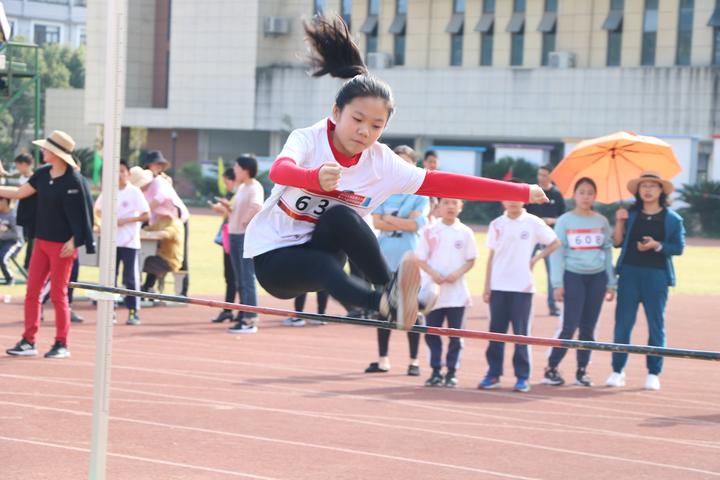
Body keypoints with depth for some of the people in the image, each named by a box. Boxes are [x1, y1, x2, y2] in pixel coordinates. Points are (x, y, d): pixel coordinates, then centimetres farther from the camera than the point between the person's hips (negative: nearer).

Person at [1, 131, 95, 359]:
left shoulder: (73, 180, -14)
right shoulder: (43, 174, 6)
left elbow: (80, 213, -14)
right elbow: (19, 193, 11)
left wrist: (74, 241, -19)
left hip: (62, 245, -7)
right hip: (42, 240, 7)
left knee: (58, 295, 0)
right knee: (32, 291, 5)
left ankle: (62, 344, 10)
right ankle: (28, 341, 10)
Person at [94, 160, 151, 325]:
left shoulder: (134, 192, -5)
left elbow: (146, 215, -8)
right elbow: (98, 209, 18)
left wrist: (125, 220, -16)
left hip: (129, 241, -4)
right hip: (111, 239, 4)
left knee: (130, 277, -2)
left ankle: (134, 311, 3)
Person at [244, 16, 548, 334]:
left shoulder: (383, 164, -9)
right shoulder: (308, 140, -20)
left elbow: (444, 183, -9)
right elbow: (280, 171, -42)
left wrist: (521, 193, -11)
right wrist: (315, 177, -66)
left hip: (322, 250, 3)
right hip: (273, 258, -3)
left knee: (340, 216, -31)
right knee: (324, 265, -38)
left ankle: (392, 294, -31)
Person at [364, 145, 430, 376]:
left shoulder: (420, 192, 3)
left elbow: (416, 224, -9)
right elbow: (377, 222, -2)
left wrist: (389, 219, -5)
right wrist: (404, 222, -9)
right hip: (385, 255, 3)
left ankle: (414, 361, 3)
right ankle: (383, 359, 12)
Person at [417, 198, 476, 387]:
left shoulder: (465, 232, 2)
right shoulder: (430, 231, 2)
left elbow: (471, 260, 4)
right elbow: (421, 259, 3)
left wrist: (458, 273, -13)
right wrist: (432, 273, -14)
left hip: (456, 291, -1)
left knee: (455, 334, 2)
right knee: (432, 332, 3)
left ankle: (452, 372, 11)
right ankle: (436, 371, 13)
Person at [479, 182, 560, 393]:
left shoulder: (533, 223, 0)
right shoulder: (496, 225, 8)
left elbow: (555, 243, 7)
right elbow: (491, 257, 9)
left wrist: (536, 258, -4)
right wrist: (487, 287, 5)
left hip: (522, 286, -2)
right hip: (498, 286, 3)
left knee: (521, 333, -1)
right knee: (496, 331, 4)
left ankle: (522, 377, 3)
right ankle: (493, 374, 11)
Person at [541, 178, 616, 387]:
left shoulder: (602, 222, 8)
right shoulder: (565, 221, 0)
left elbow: (608, 252, 11)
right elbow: (557, 253, -1)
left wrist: (611, 283, 7)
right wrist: (557, 283, -8)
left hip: (597, 277, 3)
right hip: (573, 276, -3)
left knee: (588, 327, 5)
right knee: (570, 325, -9)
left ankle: (582, 370, 13)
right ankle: (551, 368, -1)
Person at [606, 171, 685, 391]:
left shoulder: (672, 218, 2)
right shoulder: (630, 214, 7)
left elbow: (679, 248, 0)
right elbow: (617, 242, 4)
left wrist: (657, 246, -14)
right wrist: (619, 222, -10)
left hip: (656, 275, -1)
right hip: (629, 273, 1)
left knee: (656, 325, 3)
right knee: (623, 323, 1)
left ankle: (653, 373, 10)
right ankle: (617, 371, 9)